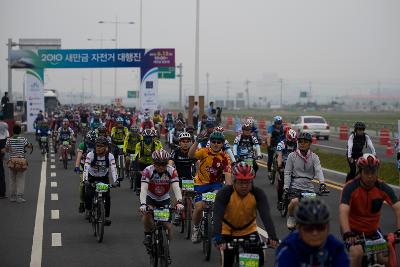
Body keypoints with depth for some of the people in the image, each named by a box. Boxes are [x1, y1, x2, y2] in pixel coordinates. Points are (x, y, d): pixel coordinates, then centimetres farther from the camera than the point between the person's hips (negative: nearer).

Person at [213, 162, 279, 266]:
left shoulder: (258, 193, -22)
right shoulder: (224, 193, -26)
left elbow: (266, 215, -31)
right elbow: (217, 216, -35)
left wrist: (273, 237, -45)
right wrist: (218, 239, -50)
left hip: (249, 231, 2)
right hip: (228, 232, -1)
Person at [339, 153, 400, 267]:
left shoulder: (383, 187, -14)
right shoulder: (350, 187, -22)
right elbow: (343, 212, -35)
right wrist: (348, 234, -51)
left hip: (373, 231, 3)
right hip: (353, 230, -3)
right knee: (357, 253, -30)